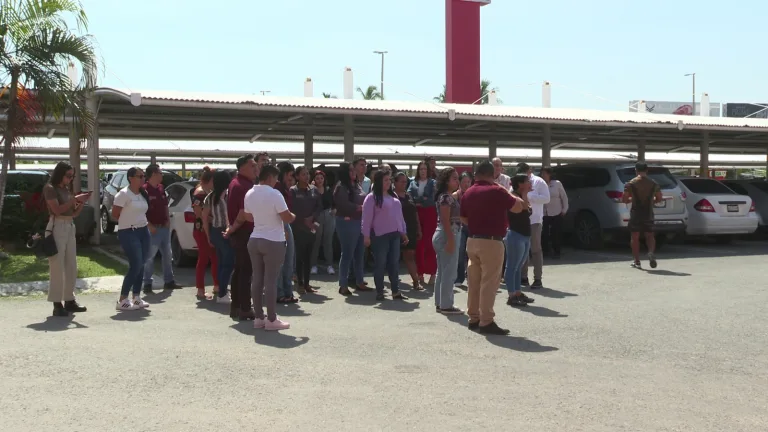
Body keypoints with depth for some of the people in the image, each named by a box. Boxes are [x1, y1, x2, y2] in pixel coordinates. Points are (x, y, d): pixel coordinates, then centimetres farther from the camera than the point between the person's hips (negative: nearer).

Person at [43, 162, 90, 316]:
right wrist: (75, 199, -15)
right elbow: (57, 210, -17)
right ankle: (57, 305, -6)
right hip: (57, 227, -8)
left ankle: (69, 301, 19)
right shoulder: (50, 188, -6)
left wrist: (82, 202, 0)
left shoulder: (67, 189, 15)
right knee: (57, 267, -8)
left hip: (70, 227, 8)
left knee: (71, 267, 10)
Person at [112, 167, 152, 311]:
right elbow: (114, 215, -10)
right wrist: (128, 222, -2)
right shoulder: (124, 194, -12)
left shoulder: (143, 194, 11)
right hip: (128, 233, -8)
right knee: (135, 266, -12)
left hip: (143, 231, 8)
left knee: (141, 265, 9)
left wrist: (143, 223, 5)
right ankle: (122, 300, -6)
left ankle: (136, 298, 18)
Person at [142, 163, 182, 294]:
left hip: (164, 227, 8)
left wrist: (168, 220, 9)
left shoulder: (161, 188, 11)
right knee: (149, 257, -3)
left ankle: (169, 281, 24)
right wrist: (148, 225, -18)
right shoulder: (144, 189, -13)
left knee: (168, 255, 14)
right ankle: (147, 284, 4)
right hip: (153, 228, -8)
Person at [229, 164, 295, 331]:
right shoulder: (274, 194, -14)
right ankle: (271, 320, 1)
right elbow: (287, 218, -14)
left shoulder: (249, 194, 8)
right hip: (273, 241, -7)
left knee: (257, 279, 9)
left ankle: (258, 317, 13)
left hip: (254, 240, 7)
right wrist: (294, 216, 7)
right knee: (270, 281, -4)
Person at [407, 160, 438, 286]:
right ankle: (420, 274, 7)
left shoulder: (432, 183, 6)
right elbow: (409, 197, 0)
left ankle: (432, 274, -3)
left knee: (429, 243, -7)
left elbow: (432, 198, -5)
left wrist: (418, 201, -6)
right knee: (418, 243, 1)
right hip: (417, 214, 3)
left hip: (429, 213, -2)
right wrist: (423, 199, -12)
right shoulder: (413, 183, 13)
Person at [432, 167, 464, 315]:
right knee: (449, 273, -6)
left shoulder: (449, 197, 15)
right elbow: (445, 220, -21)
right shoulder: (446, 197, -15)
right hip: (448, 235, -11)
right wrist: (451, 240, -23)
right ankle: (446, 306, -2)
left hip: (442, 235, 11)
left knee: (442, 272, 13)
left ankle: (440, 303, 19)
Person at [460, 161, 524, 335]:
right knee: (489, 283, -4)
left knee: (474, 281, 12)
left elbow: (464, 219, 16)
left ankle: (474, 318, 18)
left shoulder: (468, 193, 9)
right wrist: (507, 193, 8)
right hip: (491, 242, -7)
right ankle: (486, 322, -3)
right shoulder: (496, 191, -12)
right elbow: (518, 207, -5)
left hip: (472, 241, 7)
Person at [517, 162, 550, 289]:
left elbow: (546, 198, -12)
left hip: (534, 220, -5)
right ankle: (523, 277, 20)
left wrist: (529, 196, -18)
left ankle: (537, 279, 4)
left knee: (535, 249, -1)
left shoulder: (539, 182, -2)